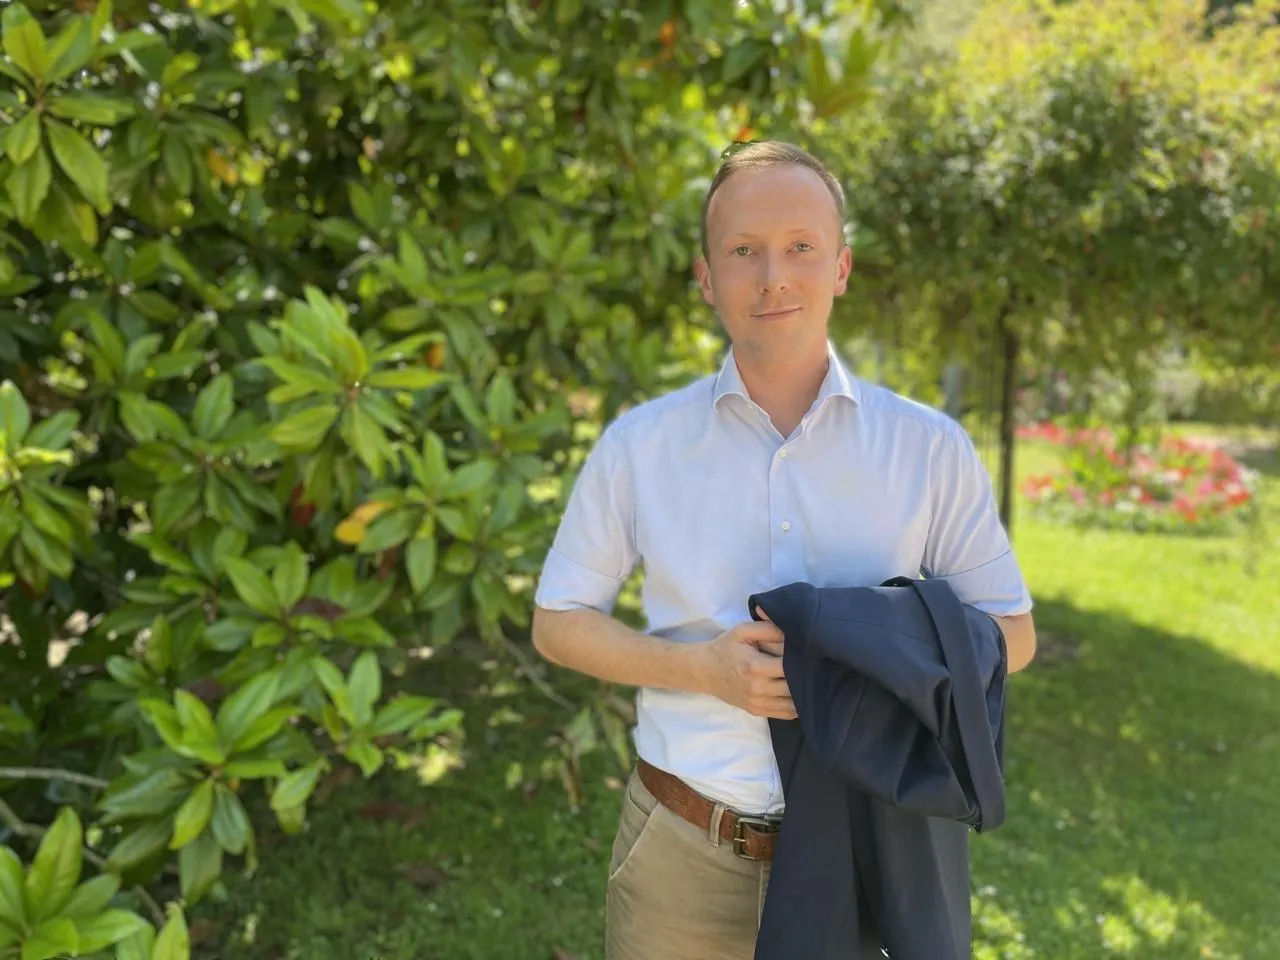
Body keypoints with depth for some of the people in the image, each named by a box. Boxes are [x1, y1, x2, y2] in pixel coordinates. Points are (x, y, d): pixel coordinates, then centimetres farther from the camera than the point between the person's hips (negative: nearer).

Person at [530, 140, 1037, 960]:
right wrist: (703, 667, -15)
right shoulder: (637, 446, -2)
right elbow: (559, 624, 2)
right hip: (682, 853, 0)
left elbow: (1011, 633, 3)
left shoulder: (930, 448, -3)